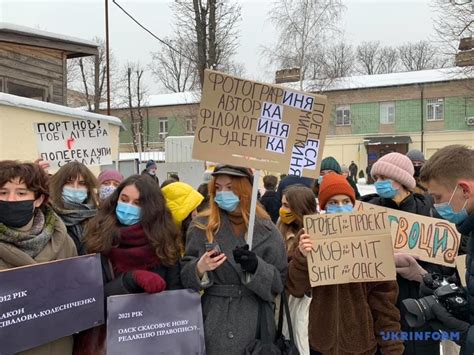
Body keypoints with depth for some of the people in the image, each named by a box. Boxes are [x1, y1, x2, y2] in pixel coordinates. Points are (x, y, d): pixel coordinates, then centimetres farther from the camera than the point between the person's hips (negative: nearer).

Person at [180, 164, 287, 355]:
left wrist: (256, 267, -20)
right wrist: (200, 268, -21)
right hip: (214, 321, 0)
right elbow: (185, 277, 0)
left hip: (254, 320, 1)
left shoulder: (265, 228, -1)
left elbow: (279, 281, -2)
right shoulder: (201, 226, -1)